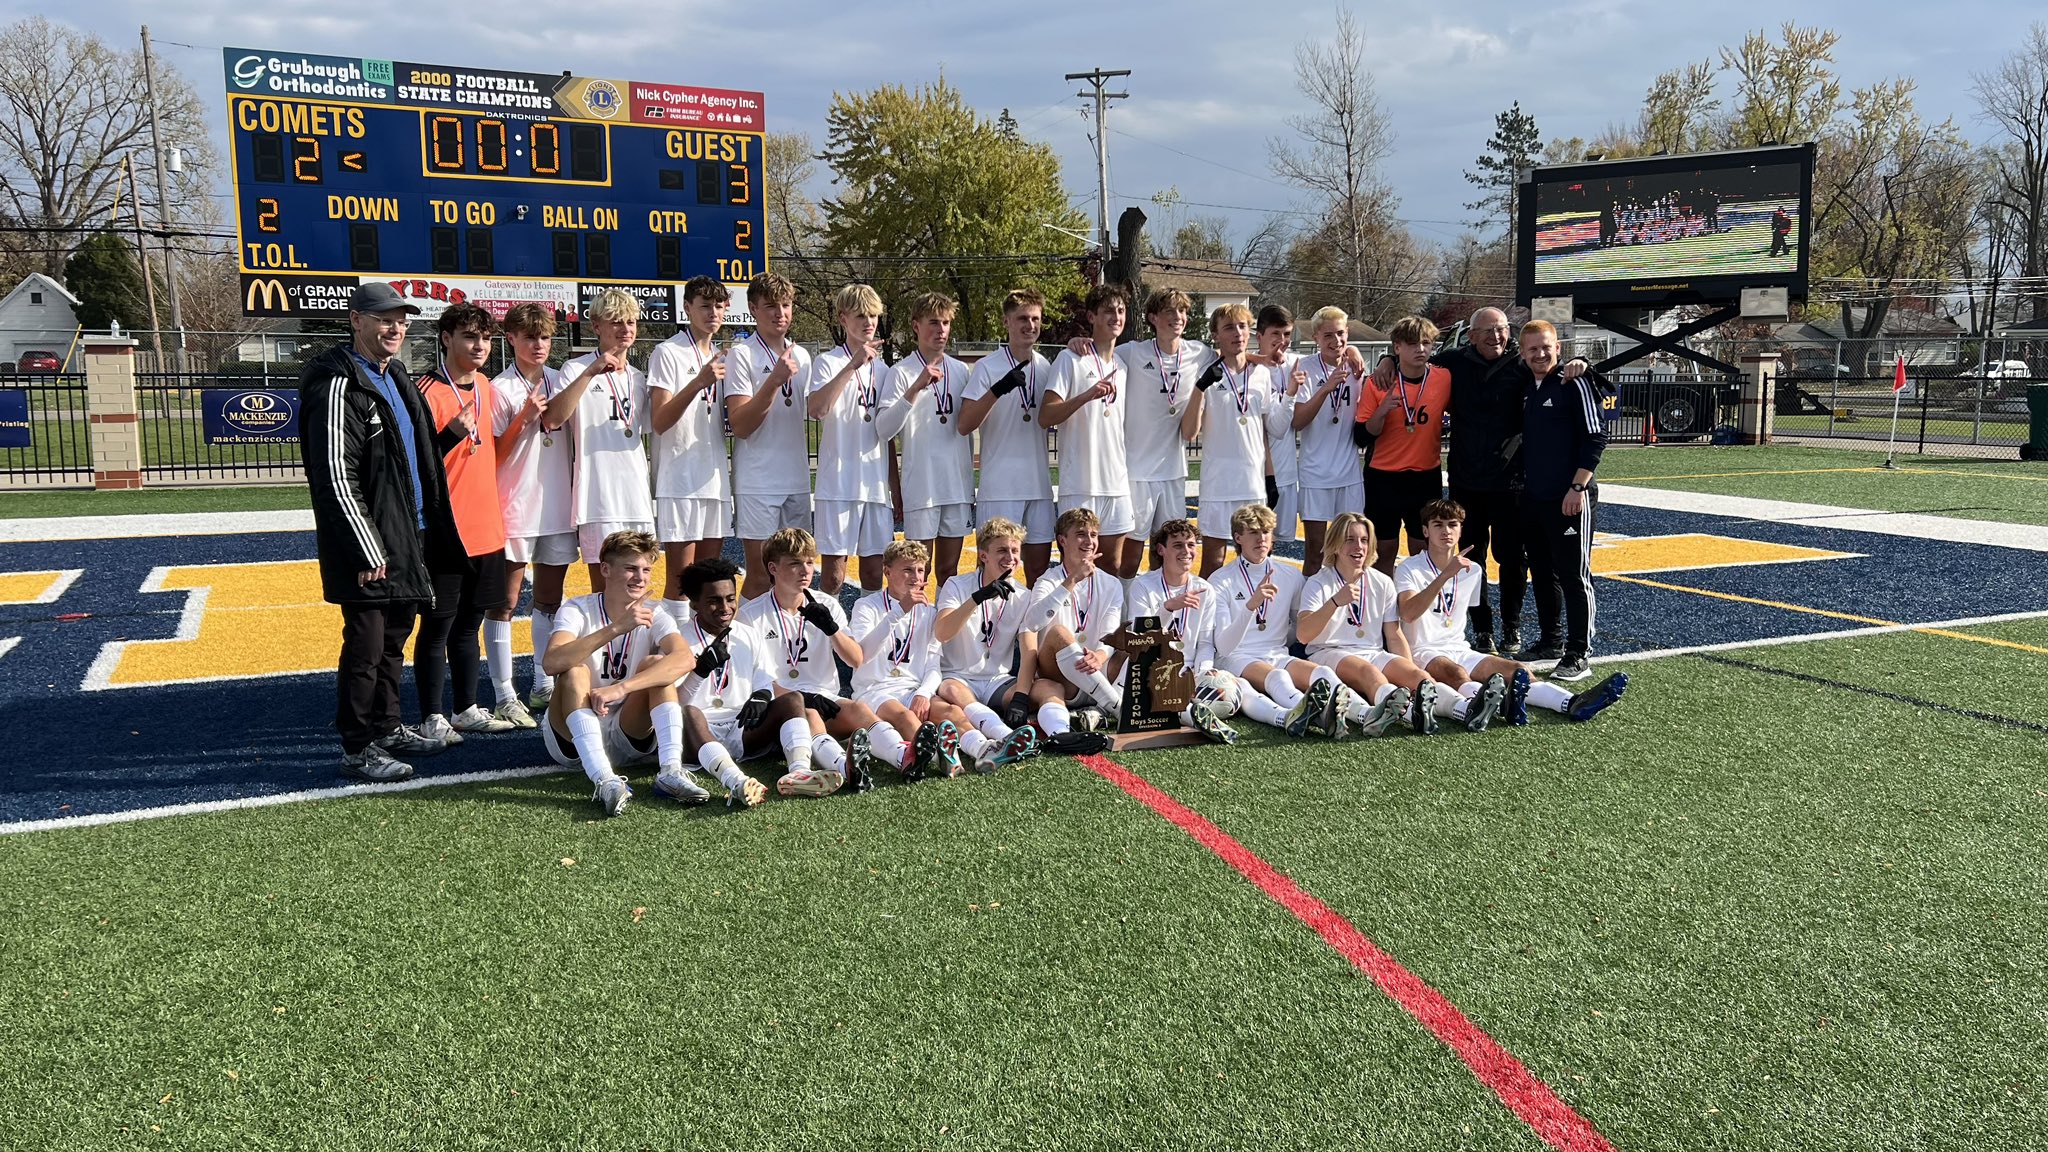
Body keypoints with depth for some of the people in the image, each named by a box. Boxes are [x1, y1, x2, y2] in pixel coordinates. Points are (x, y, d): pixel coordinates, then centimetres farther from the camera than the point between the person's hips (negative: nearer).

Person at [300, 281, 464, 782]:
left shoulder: (395, 376, 15)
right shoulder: (338, 385, -15)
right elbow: (336, 478, -20)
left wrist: (422, 532, 19)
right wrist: (368, 552, -21)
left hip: (409, 536, 9)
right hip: (369, 545, -9)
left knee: (394, 638, 18)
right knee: (365, 645, -3)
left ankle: (387, 728, 31)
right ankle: (357, 750, 6)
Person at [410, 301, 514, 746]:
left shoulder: (485, 387, 12)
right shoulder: (426, 391, -12)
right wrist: (452, 434, -28)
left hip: (486, 530, 7)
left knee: (468, 624, 15)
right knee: (437, 626, 1)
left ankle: (467, 709, 24)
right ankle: (432, 718, 10)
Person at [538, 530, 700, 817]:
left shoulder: (654, 614, -4)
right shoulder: (577, 609, -9)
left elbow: (685, 658, -26)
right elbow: (553, 663, -30)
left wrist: (619, 688, -38)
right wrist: (616, 628, -39)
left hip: (630, 737, 2)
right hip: (572, 740, -2)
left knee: (656, 664, -19)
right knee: (575, 672, -28)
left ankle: (670, 771, -31)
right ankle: (604, 780, -43)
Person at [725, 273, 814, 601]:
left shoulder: (801, 355, 12)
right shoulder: (742, 355, -7)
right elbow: (740, 425, -15)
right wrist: (774, 381, -25)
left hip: (797, 480, 6)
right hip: (757, 483, -6)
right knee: (759, 578, -3)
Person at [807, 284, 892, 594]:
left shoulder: (882, 368, 14)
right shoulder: (828, 362, -2)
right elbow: (816, 409, -22)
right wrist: (853, 365, -24)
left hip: (876, 484, 5)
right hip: (838, 483, -5)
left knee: (874, 571, 8)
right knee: (834, 572, -3)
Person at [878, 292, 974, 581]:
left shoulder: (960, 371, 10)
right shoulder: (901, 372, -6)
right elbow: (884, 429, -18)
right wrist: (916, 388, -28)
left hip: (958, 484, 5)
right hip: (921, 487, -5)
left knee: (949, 570, 12)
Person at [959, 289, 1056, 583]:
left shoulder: (1046, 367, 10)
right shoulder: (987, 367, -6)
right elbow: (964, 426, -15)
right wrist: (999, 389, -28)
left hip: (1039, 483, 5)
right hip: (999, 486, -5)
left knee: (1040, 565, 8)